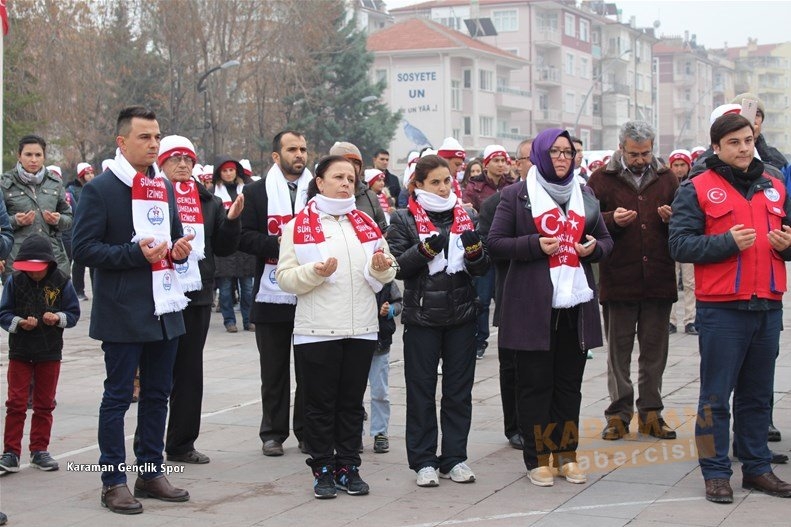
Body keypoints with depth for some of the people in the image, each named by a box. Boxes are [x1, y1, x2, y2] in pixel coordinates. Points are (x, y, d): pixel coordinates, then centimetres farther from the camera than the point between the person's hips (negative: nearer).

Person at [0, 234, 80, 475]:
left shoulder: (61, 281, -7)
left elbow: (73, 313, -1)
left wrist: (58, 318, -21)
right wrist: (20, 323, -21)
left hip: (50, 352, 0)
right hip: (20, 351, 0)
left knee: (44, 404, 9)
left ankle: (39, 451, 20)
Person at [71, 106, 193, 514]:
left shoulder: (165, 187, 14)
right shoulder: (100, 189, -8)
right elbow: (84, 248, -13)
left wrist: (178, 250, 0)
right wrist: (136, 254, -22)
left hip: (164, 308, 7)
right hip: (122, 313, -7)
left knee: (157, 393, 12)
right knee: (118, 395, 0)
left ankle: (150, 472, 22)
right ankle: (114, 481, 7)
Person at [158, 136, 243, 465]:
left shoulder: (209, 202, 12)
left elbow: (224, 249, 12)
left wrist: (232, 219, -3)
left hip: (197, 295, 5)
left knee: (190, 373, 9)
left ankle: (182, 444, 17)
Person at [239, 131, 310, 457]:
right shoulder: (257, 192, 4)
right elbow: (245, 237, -3)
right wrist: (278, 244, -17)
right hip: (271, 294, 0)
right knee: (274, 369, 7)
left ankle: (307, 431, 16)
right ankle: (273, 433, 16)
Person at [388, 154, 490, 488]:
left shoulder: (465, 216, 9)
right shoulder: (404, 219, -1)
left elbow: (482, 269, 8)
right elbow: (397, 266, -8)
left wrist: (474, 249, -13)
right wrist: (426, 249, -22)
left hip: (461, 314, 3)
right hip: (422, 316, -3)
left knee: (459, 390, 7)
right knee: (421, 390, 2)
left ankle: (454, 458, 16)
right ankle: (423, 461, 9)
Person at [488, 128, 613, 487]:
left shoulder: (584, 195, 16)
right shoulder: (516, 195, 1)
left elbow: (606, 240, 21)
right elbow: (495, 243, -2)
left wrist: (594, 247, -2)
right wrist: (535, 245, -16)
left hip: (575, 303, 4)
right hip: (532, 305, -4)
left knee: (569, 383, 9)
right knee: (535, 384, 0)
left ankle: (566, 454, 17)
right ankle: (537, 458, 7)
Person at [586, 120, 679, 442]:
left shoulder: (666, 179, 11)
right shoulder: (602, 179, 2)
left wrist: (673, 218, -8)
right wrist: (612, 220, -19)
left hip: (659, 280, 2)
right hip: (617, 280, -2)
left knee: (654, 351, 8)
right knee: (618, 351, 4)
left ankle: (650, 413, 17)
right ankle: (619, 414, 11)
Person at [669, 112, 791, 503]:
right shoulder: (696, 190, -2)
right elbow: (680, 245, -9)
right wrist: (728, 242, -19)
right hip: (721, 309, -5)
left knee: (758, 395, 13)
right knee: (716, 396, 0)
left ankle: (757, 468, 22)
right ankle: (715, 472, 8)